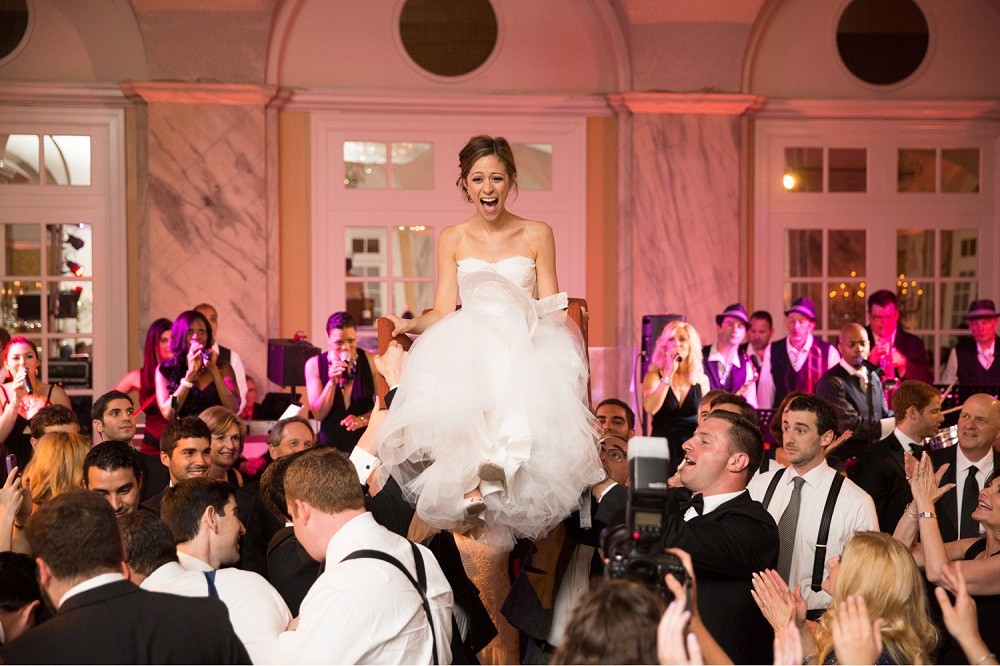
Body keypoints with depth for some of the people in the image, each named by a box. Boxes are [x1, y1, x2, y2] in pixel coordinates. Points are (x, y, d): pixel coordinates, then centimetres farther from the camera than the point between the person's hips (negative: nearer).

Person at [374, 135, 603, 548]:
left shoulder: (537, 235, 12)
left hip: (526, 350, 0)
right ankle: (472, 486, -52)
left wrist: (565, 330, -13)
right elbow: (443, 313, 8)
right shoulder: (452, 239, 14)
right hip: (465, 350, 0)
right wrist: (409, 324, -13)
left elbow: (551, 310, 9)